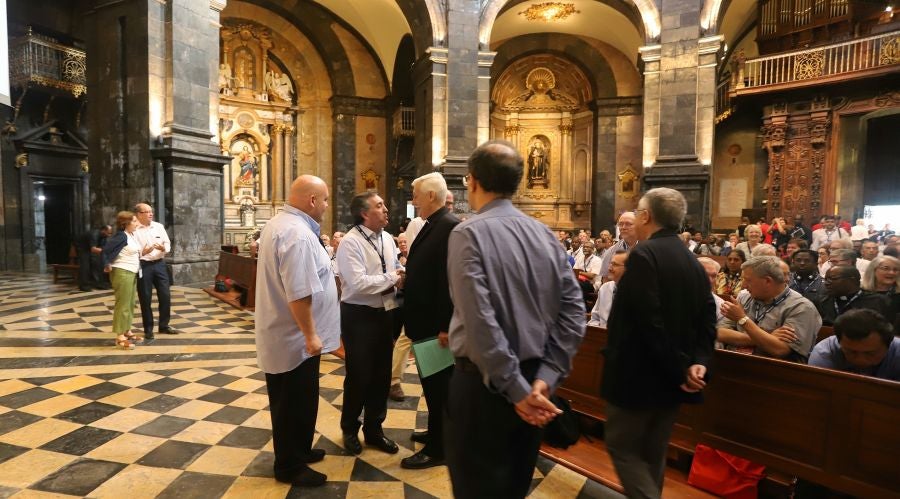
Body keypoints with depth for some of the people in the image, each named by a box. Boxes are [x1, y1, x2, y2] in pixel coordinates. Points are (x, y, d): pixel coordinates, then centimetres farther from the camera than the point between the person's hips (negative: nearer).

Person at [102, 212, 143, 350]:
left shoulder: (132, 235, 10)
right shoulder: (121, 236, -16)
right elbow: (105, 250, -18)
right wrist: (107, 266, -10)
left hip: (131, 273, 9)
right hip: (122, 273, -9)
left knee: (130, 304, 15)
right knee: (123, 304, -5)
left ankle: (127, 332, 26)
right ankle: (120, 337, 0)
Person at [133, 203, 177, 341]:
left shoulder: (159, 226, 7)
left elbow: (168, 245, 8)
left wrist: (163, 248, -13)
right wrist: (142, 252, -28)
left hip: (159, 264, 4)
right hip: (143, 266, -4)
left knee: (165, 295, 7)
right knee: (145, 298, 4)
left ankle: (164, 325, 22)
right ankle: (148, 329, 17)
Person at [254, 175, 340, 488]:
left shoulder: (278, 223, 10)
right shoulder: (298, 234, -25)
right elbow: (299, 293, -29)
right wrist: (310, 334, -23)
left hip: (282, 332, 10)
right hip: (295, 337, -10)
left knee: (293, 400, 22)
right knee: (295, 402, 6)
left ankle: (298, 450, 39)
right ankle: (289, 466, 22)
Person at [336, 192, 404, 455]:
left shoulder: (388, 239, 7)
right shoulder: (350, 242, -16)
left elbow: (396, 270, 11)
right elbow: (358, 284, -25)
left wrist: (401, 277, -11)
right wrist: (392, 279, -18)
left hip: (384, 313, 7)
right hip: (359, 315, -7)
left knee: (381, 374, 16)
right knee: (358, 375, 9)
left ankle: (374, 429, 35)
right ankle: (350, 429, 33)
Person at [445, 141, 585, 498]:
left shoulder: (468, 233, -16)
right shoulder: (544, 234, 2)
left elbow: (480, 321, -24)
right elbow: (573, 309, -3)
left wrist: (516, 388, -16)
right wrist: (545, 377, -5)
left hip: (484, 382, -6)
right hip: (531, 380, 7)